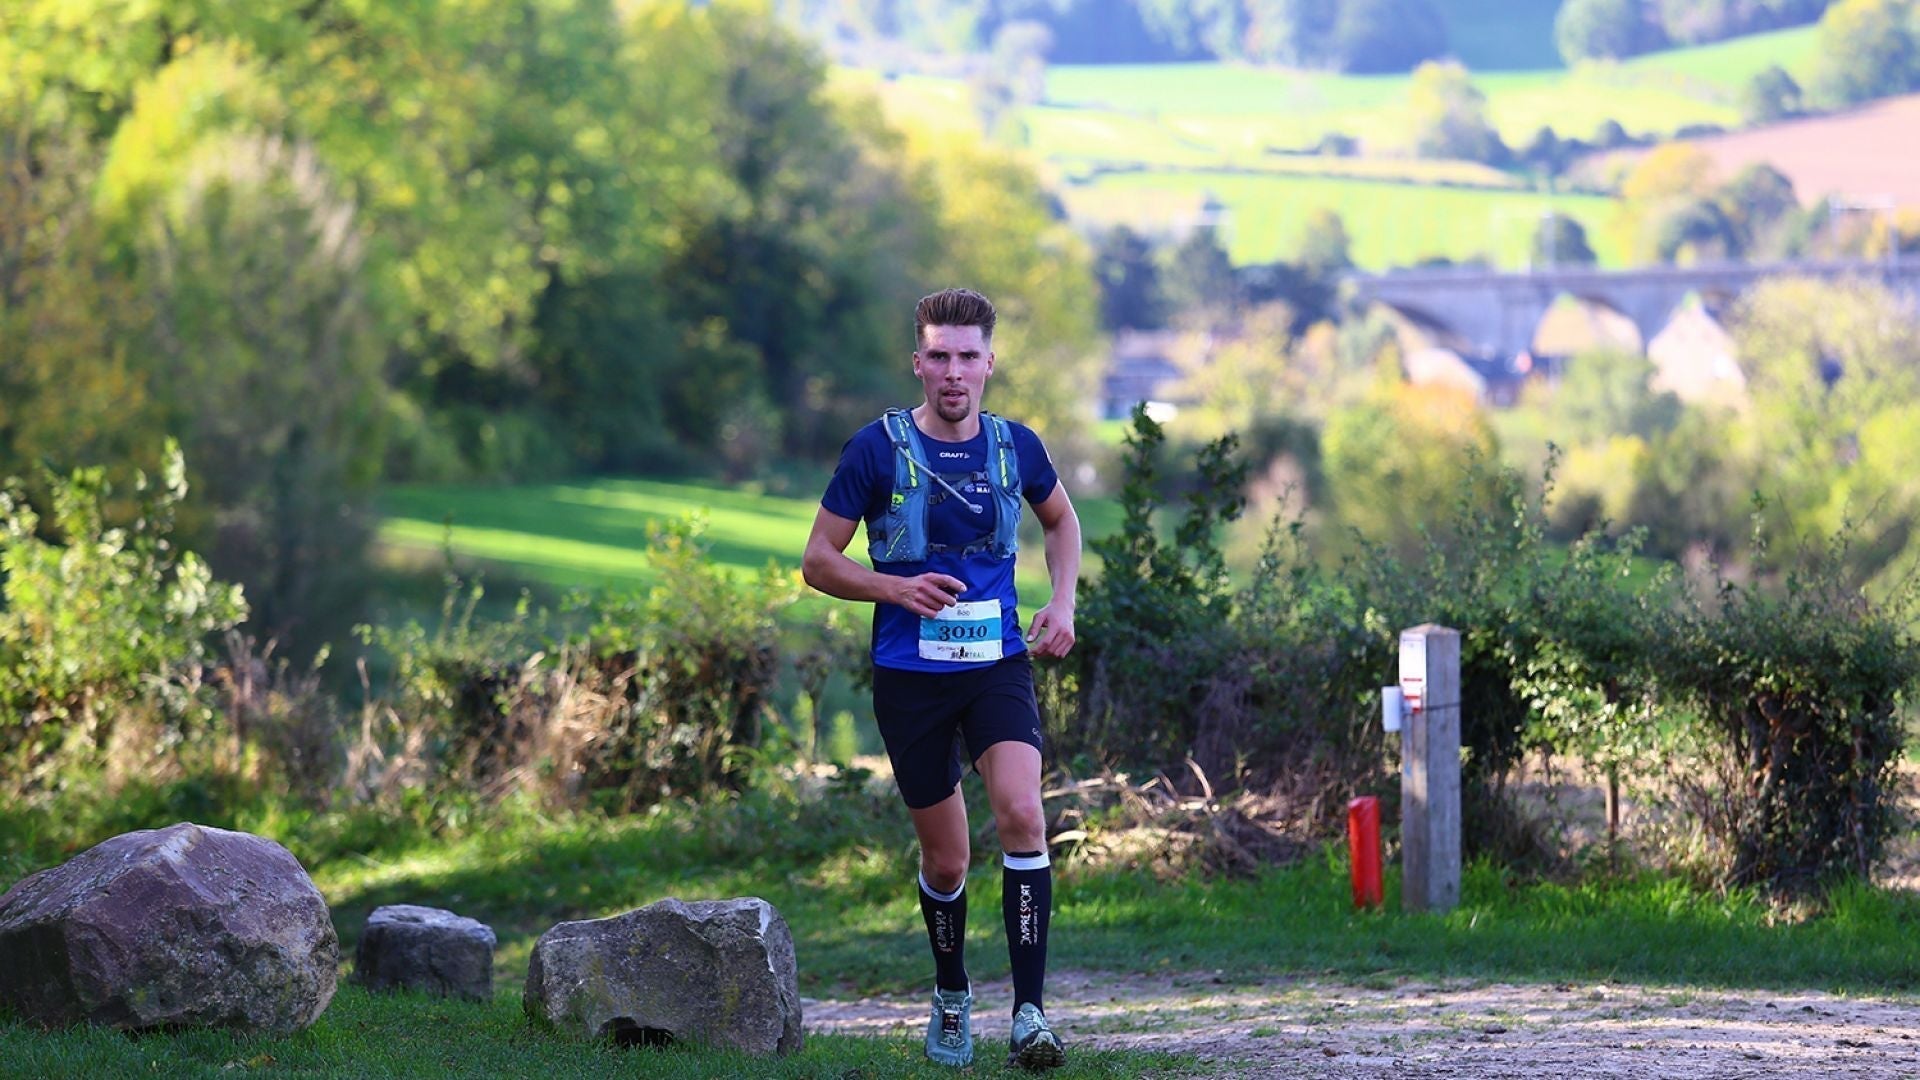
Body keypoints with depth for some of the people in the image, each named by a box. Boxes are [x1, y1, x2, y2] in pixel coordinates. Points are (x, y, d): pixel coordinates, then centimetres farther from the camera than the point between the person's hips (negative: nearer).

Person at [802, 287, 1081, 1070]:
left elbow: (1061, 518, 23)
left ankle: (1029, 1014, -21)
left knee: (1021, 813, -22)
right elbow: (818, 562, -2)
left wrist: (1063, 603, 8)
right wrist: (897, 589, -18)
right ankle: (951, 997, 34)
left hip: (998, 665, 1)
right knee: (945, 860, 6)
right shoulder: (878, 448, -6)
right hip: (910, 675, -1)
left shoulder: (1015, 447, 2)